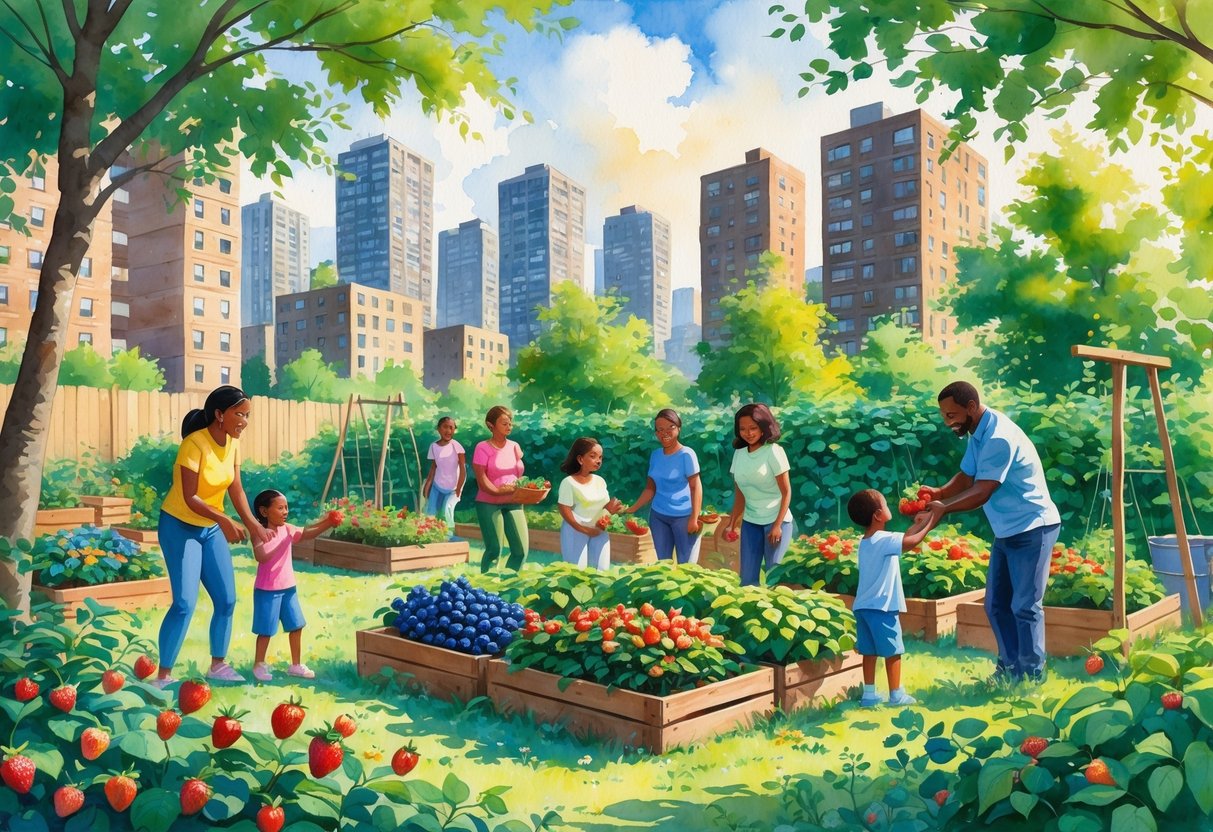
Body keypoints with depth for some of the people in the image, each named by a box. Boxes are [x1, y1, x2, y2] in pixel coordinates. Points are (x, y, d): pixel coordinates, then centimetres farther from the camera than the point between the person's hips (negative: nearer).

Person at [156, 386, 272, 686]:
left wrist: (253, 524, -14)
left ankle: (218, 665, 22)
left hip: (211, 528, 7)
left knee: (227, 599, 6)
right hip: (180, 527, -7)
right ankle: (163, 676, 1)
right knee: (185, 603, -12)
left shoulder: (232, 443, -3)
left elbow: (236, 490, -3)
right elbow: (190, 498, -27)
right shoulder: (194, 444, -24)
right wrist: (224, 520, -38)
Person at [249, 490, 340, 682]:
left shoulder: (288, 530, 2)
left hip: (288, 587, 6)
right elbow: (260, 557, -27)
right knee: (266, 630, 4)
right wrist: (265, 538, -39)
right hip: (267, 590, -6)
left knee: (296, 626, 10)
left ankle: (296, 665, 22)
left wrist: (327, 524, -25)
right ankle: (259, 665, 22)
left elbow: (308, 534, -10)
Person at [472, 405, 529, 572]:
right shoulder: (483, 448, -6)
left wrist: (519, 458, -4)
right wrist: (497, 491, -28)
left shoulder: (514, 446, 9)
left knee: (521, 549, 0)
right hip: (489, 503, -5)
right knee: (494, 549, -6)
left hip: (513, 503, 5)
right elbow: (481, 479, -14)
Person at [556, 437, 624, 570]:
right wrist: (585, 530, -20)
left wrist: (611, 509, -14)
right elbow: (564, 510, -15)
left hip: (599, 531, 6)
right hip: (576, 532, -6)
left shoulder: (600, 481, 6)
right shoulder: (569, 482, -12)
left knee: (601, 569, 8)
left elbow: (605, 504, 11)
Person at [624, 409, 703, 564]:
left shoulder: (686, 454, -10)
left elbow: (696, 487, -12)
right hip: (658, 516, 6)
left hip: (683, 516, -6)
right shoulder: (655, 455, 6)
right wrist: (632, 509, 3)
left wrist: (694, 518, -19)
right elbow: (650, 488, 11)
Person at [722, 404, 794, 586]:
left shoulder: (773, 451, -11)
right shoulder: (739, 453, 4)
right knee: (747, 578, 6)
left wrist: (777, 525, -14)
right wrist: (731, 523, 4)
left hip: (775, 521, -5)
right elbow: (739, 495, 10)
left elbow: (786, 492, -10)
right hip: (750, 522, 5)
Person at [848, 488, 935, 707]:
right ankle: (896, 695, 12)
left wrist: (917, 525, 19)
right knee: (892, 651, 4)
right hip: (882, 607, -8)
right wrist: (930, 522, -9)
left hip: (863, 606, 8)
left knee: (869, 651, 11)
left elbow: (900, 541, 20)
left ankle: (869, 694, 15)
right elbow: (912, 542, -24)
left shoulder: (865, 542, 12)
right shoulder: (883, 540, -16)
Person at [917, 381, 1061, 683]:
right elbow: (966, 477, 7)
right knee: (996, 604, 12)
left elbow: (982, 492, -27)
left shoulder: (999, 437, -24)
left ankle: (1032, 677, 8)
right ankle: (1010, 668, 24)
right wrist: (939, 493, -10)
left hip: (1032, 528, -9)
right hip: (1007, 531, 10)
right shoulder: (979, 433, 6)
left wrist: (944, 508, -32)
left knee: (1025, 606, -4)